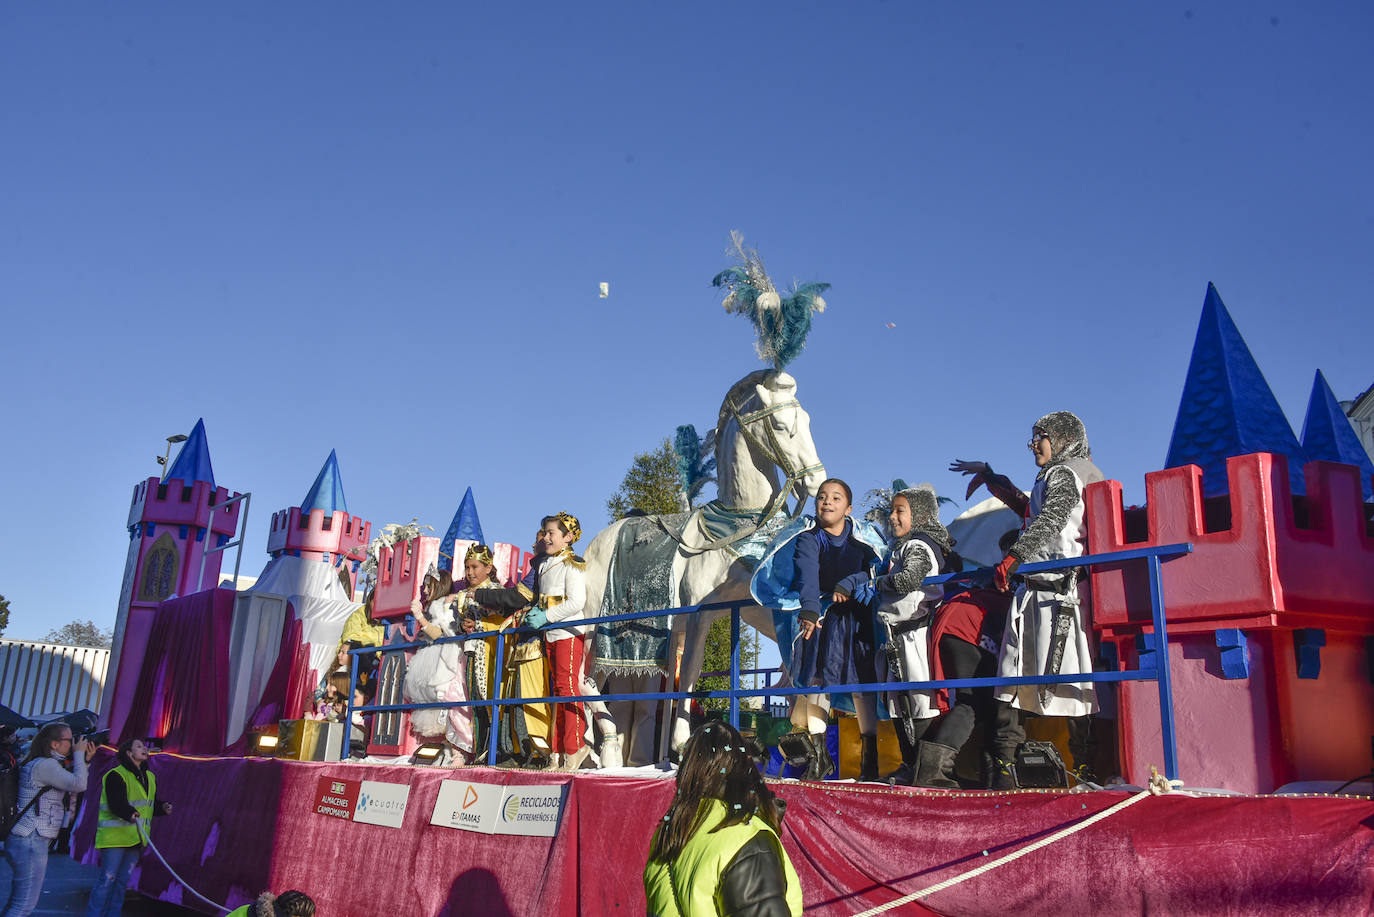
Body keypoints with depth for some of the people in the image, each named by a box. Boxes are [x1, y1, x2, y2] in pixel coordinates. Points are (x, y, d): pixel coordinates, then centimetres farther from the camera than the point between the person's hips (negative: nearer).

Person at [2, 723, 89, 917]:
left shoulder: (44, 764, 16)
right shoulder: (45, 765, -16)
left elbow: (73, 786, 20)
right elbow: (78, 785, -24)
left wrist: (85, 760, 11)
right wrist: (79, 754, -13)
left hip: (33, 840, 11)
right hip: (31, 840, -11)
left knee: (19, 900, 18)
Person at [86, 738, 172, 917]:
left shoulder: (150, 777, 16)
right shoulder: (116, 775, -9)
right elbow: (116, 802, -22)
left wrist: (163, 808, 3)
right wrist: (130, 813, -39)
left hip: (135, 838, 7)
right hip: (115, 835, -7)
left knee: (123, 880, 11)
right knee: (107, 878, -7)